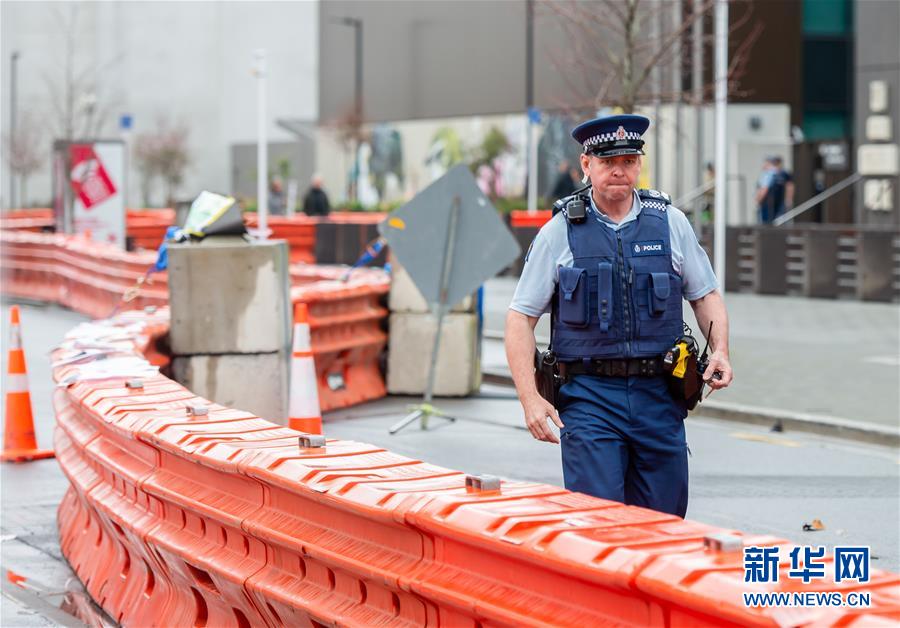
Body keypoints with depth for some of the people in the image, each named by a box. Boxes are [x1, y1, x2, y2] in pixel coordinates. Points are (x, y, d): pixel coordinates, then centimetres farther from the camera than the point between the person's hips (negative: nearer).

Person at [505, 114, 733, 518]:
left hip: (658, 395, 2)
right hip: (589, 397, -2)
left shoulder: (670, 223, 8)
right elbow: (521, 317, 2)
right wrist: (530, 399, -8)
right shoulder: (560, 232, 2)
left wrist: (720, 351, -1)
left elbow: (705, 295, 18)